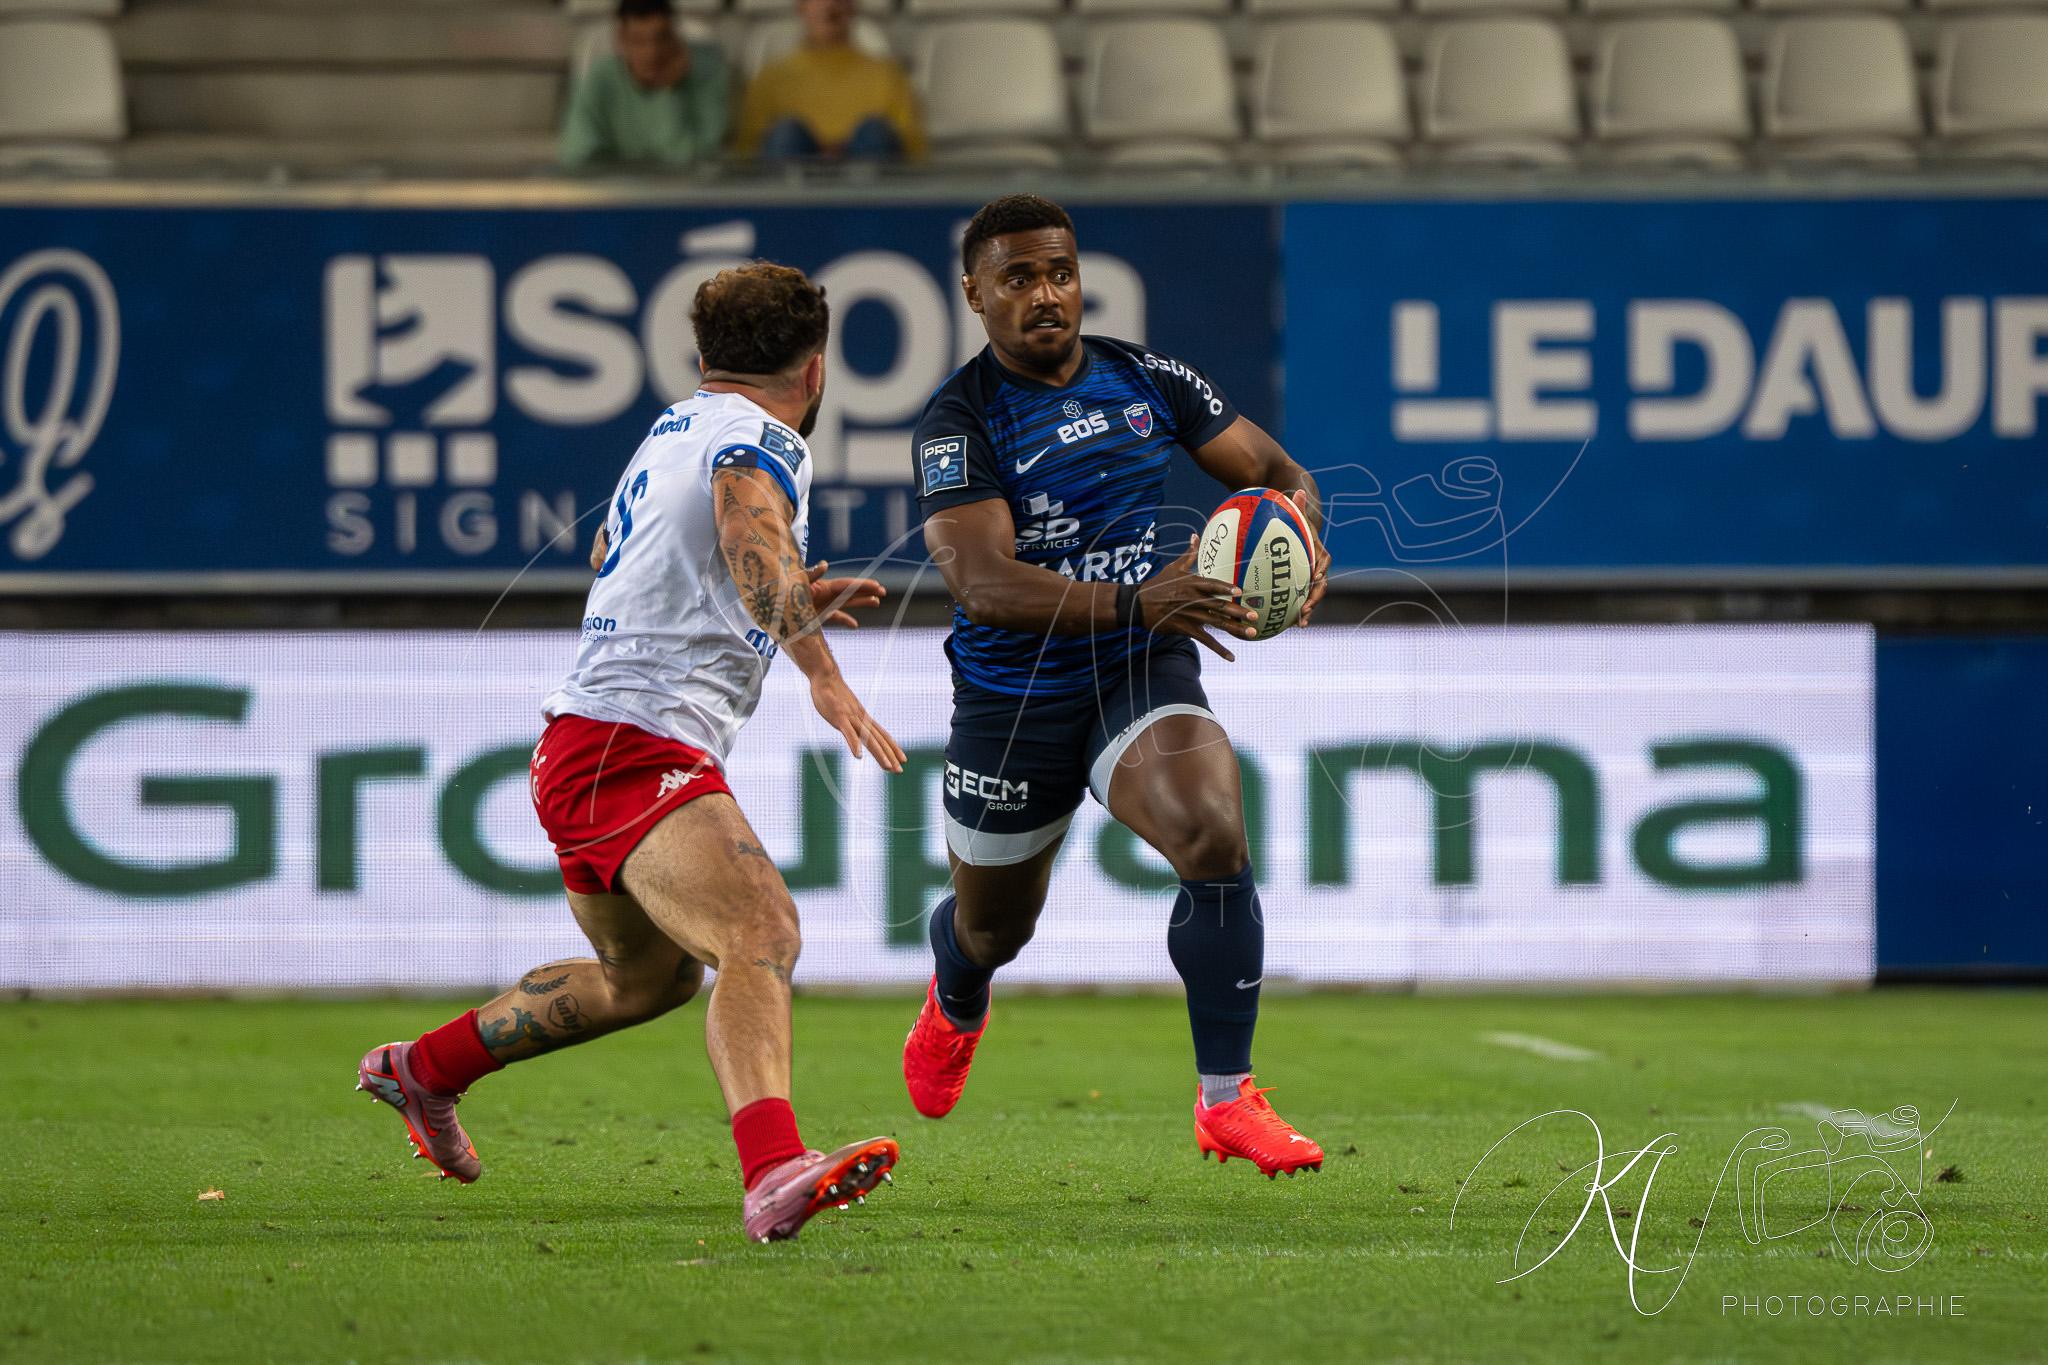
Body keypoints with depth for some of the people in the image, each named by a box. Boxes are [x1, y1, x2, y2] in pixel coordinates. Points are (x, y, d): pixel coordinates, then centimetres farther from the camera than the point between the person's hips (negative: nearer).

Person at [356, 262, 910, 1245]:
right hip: (634, 748, -10)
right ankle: (772, 1171, -50)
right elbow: (751, 544, -32)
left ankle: (424, 1068, 42)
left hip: (585, 751, 10)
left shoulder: (674, 430, 21)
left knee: (651, 976, 29)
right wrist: (823, 675, -45)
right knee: (762, 935, -28)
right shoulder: (758, 441, -8)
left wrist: (792, 599, 40)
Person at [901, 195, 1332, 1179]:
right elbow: (982, 582, -28)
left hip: (1142, 673, 1)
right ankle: (955, 1005, 58)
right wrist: (1138, 600, -41)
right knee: (994, 927, 17)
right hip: (1012, 698, -1)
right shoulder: (957, 421, -14)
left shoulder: (1146, 382, -1)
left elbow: (1278, 472, 10)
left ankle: (1225, 1100, -17)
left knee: (1216, 841, -28)